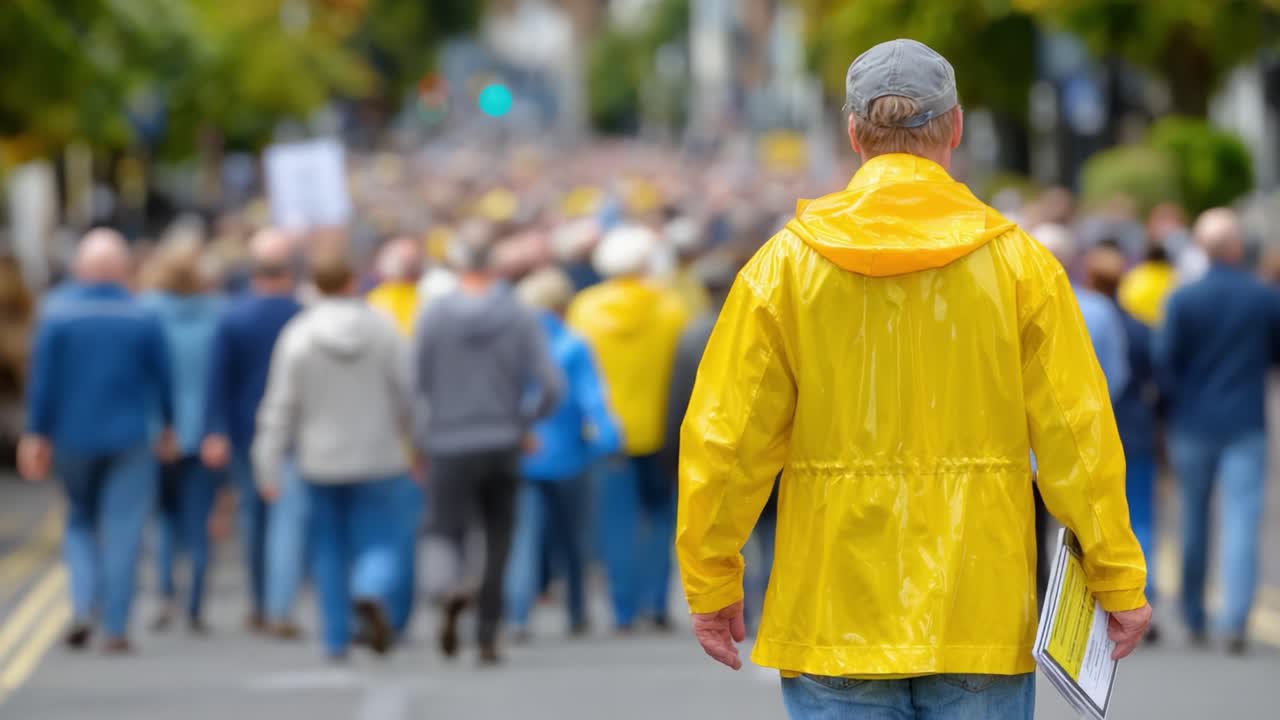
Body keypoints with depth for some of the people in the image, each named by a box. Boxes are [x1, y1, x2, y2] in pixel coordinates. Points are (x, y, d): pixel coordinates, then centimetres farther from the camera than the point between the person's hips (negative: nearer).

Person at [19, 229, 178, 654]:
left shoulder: (57, 314, -6)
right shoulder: (143, 319, -5)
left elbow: (43, 380, -7)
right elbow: (162, 379, 1)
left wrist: (36, 435, -1)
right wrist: (169, 428, 14)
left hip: (72, 439, 1)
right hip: (129, 440, -1)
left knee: (80, 520, 18)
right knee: (123, 530, 2)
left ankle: (84, 604, -2)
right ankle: (116, 628, -2)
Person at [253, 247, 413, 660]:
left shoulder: (297, 335, -8)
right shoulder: (382, 328, -5)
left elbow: (280, 407, -7)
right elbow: (405, 391, -2)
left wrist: (268, 467, -4)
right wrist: (417, 441, 14)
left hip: (321, 461, 0)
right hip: (378, 457, 0)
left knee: (329, 548, 13)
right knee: (378, 541, 5)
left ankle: (336, 639, 14)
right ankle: (371, 595, -27)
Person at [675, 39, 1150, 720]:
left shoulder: (785, 262, 0)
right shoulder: (1019, 262, -1)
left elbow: (725, 438, -1)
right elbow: (1077, 436, -2)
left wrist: (711, 583, 10)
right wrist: (1118, 580, 7)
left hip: (833, 622, 0)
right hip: (981, 615, 0)